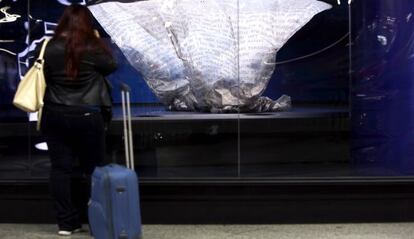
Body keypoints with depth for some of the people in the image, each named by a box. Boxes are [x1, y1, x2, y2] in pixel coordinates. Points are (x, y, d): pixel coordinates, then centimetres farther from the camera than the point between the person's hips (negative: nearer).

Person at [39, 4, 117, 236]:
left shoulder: (51, 48, -1)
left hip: (55, 115, 3)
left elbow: (48, 78, 7)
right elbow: (111, 66, 7)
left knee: (61, 168, 8)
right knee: (93, 169, 8)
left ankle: (67, 222, 12)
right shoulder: (93, 47, -9)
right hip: (87, 117, -3)